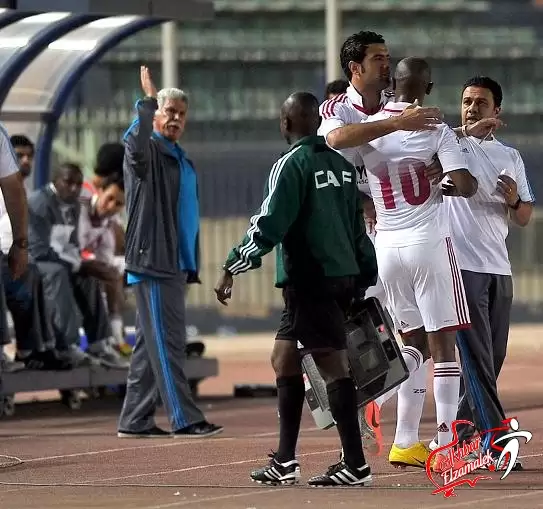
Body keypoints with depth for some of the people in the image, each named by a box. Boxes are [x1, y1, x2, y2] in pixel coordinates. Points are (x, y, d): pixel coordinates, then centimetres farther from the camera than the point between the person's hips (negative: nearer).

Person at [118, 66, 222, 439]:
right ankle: (185, 419, -11)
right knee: (167, 341, -9)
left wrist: (192, 266, 23)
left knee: (151, 344, 10)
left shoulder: (183, 161, 21)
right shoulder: (147, 151, -4)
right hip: (153, 261, -9)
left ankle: (135, 420, 14)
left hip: (175, 264, 9)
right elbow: (136, 141, -32)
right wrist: (148, 100, -34)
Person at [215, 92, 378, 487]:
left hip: (310, 280, -9)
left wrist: (233, 267, -11)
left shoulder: (291, 164, -10)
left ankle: (356, 465, -11)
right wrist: (365, 276, 21)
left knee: (333, 365, -9)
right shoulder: (342, 165, 14)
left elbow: (269, 224, -16)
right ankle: (285, 462, 16)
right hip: (343, 276, 9)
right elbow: (358, 227, 16)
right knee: (284, 357, 16)